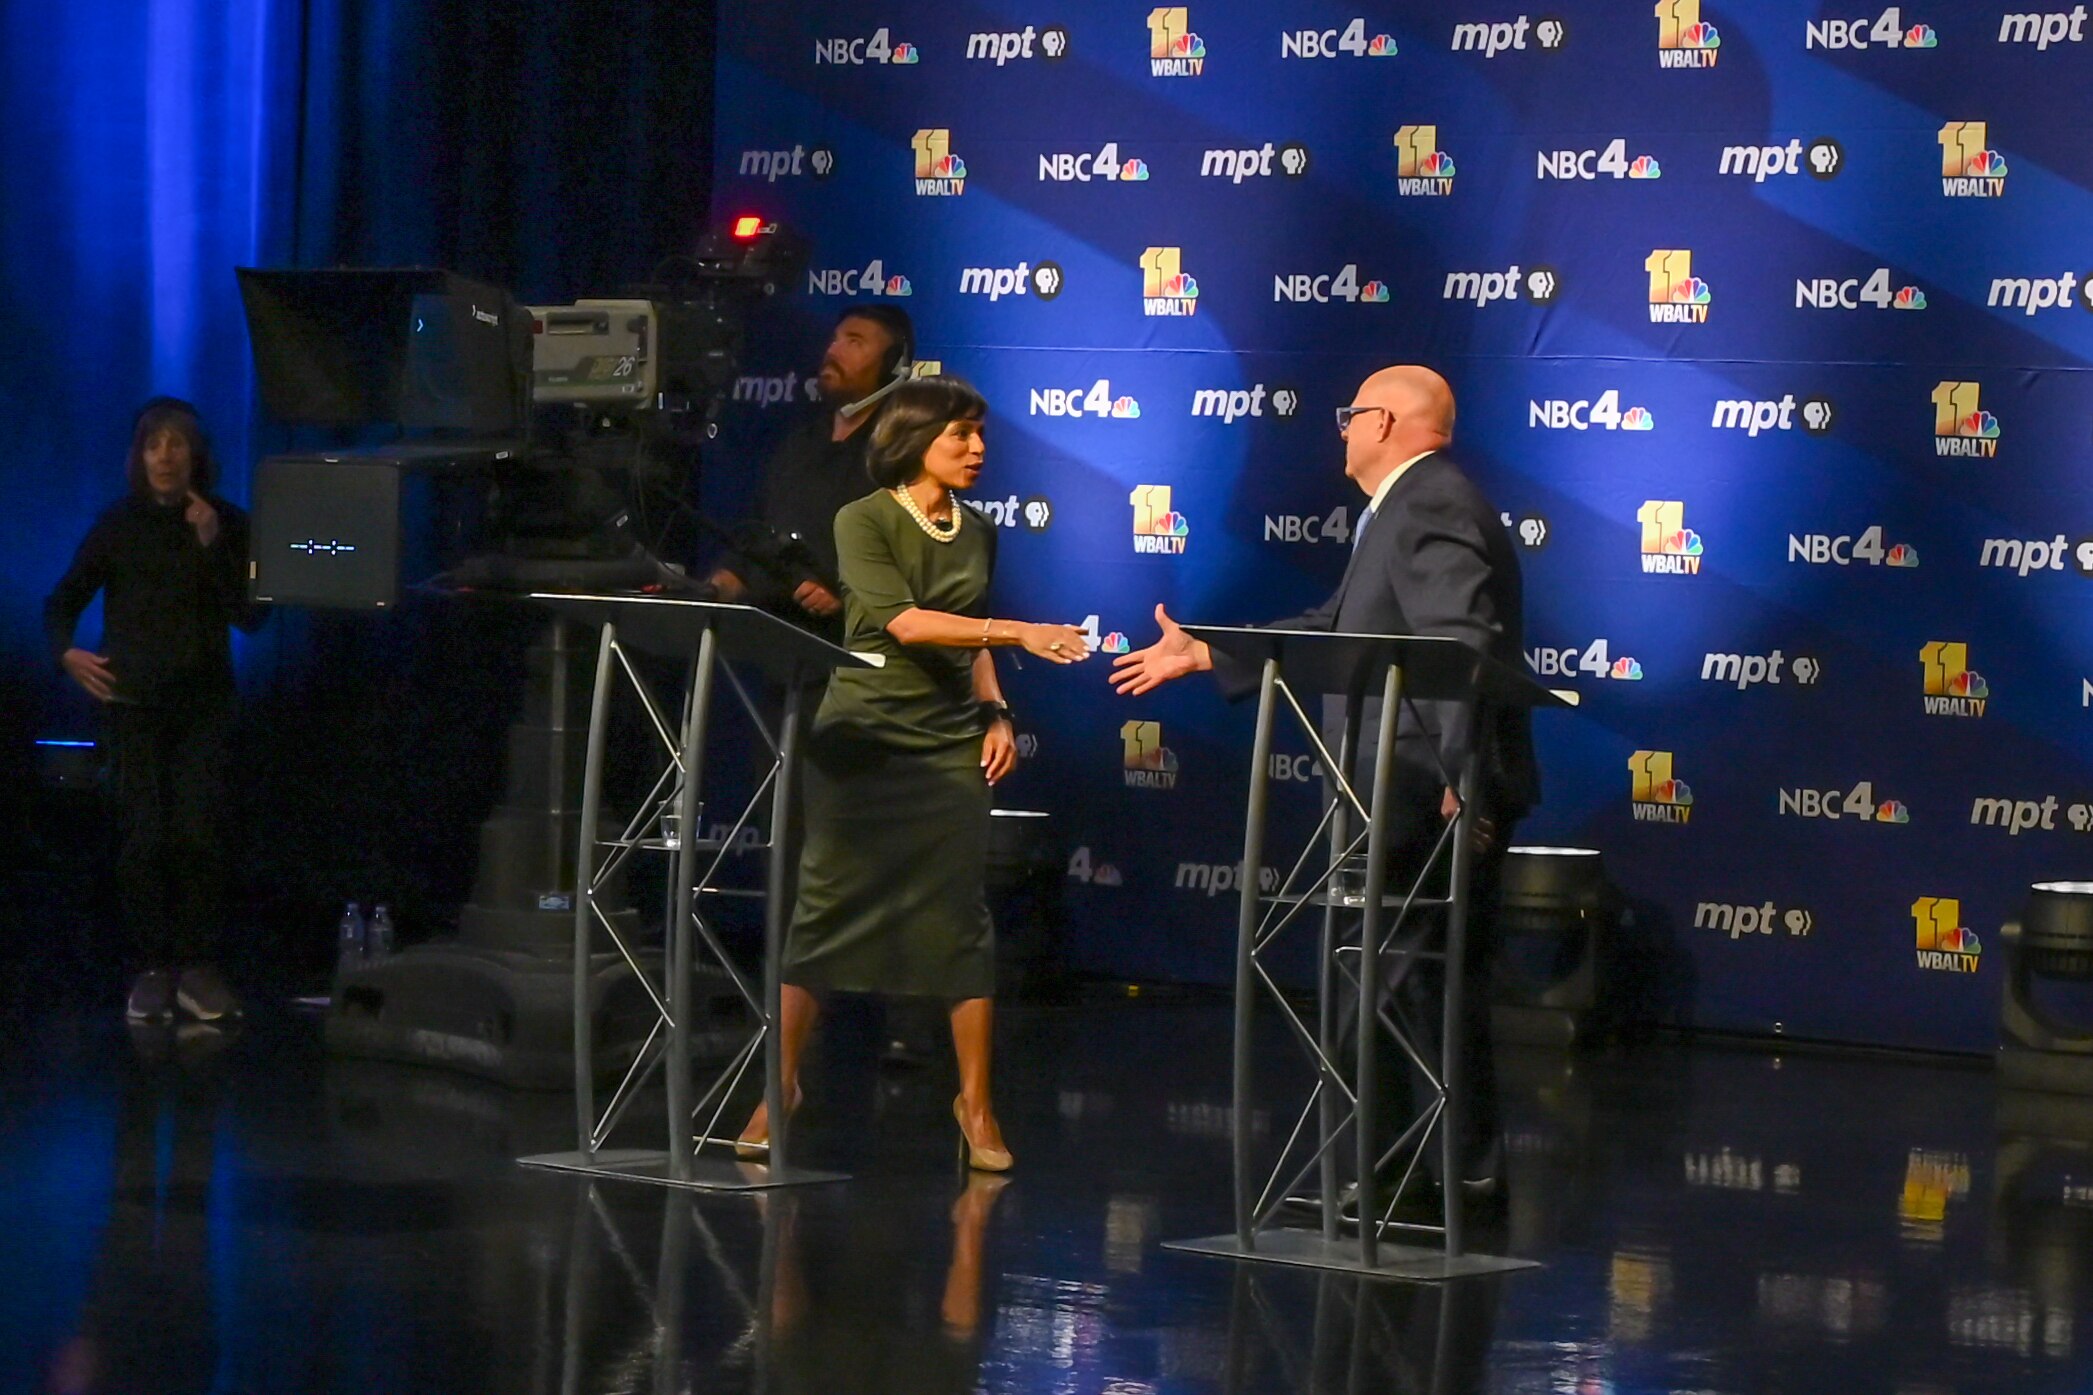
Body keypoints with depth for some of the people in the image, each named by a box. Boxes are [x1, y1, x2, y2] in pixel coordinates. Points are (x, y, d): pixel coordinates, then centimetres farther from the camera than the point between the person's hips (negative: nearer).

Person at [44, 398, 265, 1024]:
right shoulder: (118, 523, 3)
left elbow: (250, 616, -5)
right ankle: (152, 968, 1)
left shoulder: (227, 523, 3)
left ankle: (196, 965, -3)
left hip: (203, 701, 0)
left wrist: (211, 545, -14)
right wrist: (67, 653, -11)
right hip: (134, 701, 0)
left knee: (197, 832, -11)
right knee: (145, 836, -5)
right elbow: (62, 600, 8)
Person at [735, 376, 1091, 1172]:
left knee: (964, 919, -2)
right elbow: (904, 621, -21)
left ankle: (975, 1101, 5)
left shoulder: (977, 534, 10)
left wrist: (996, 713, 6)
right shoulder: (864, 522, -8)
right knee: (828, 913, 0)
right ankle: (781, 1086, 12)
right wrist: (1020, 633, -28)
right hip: (864, 739, -4)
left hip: (951, 746, 4)